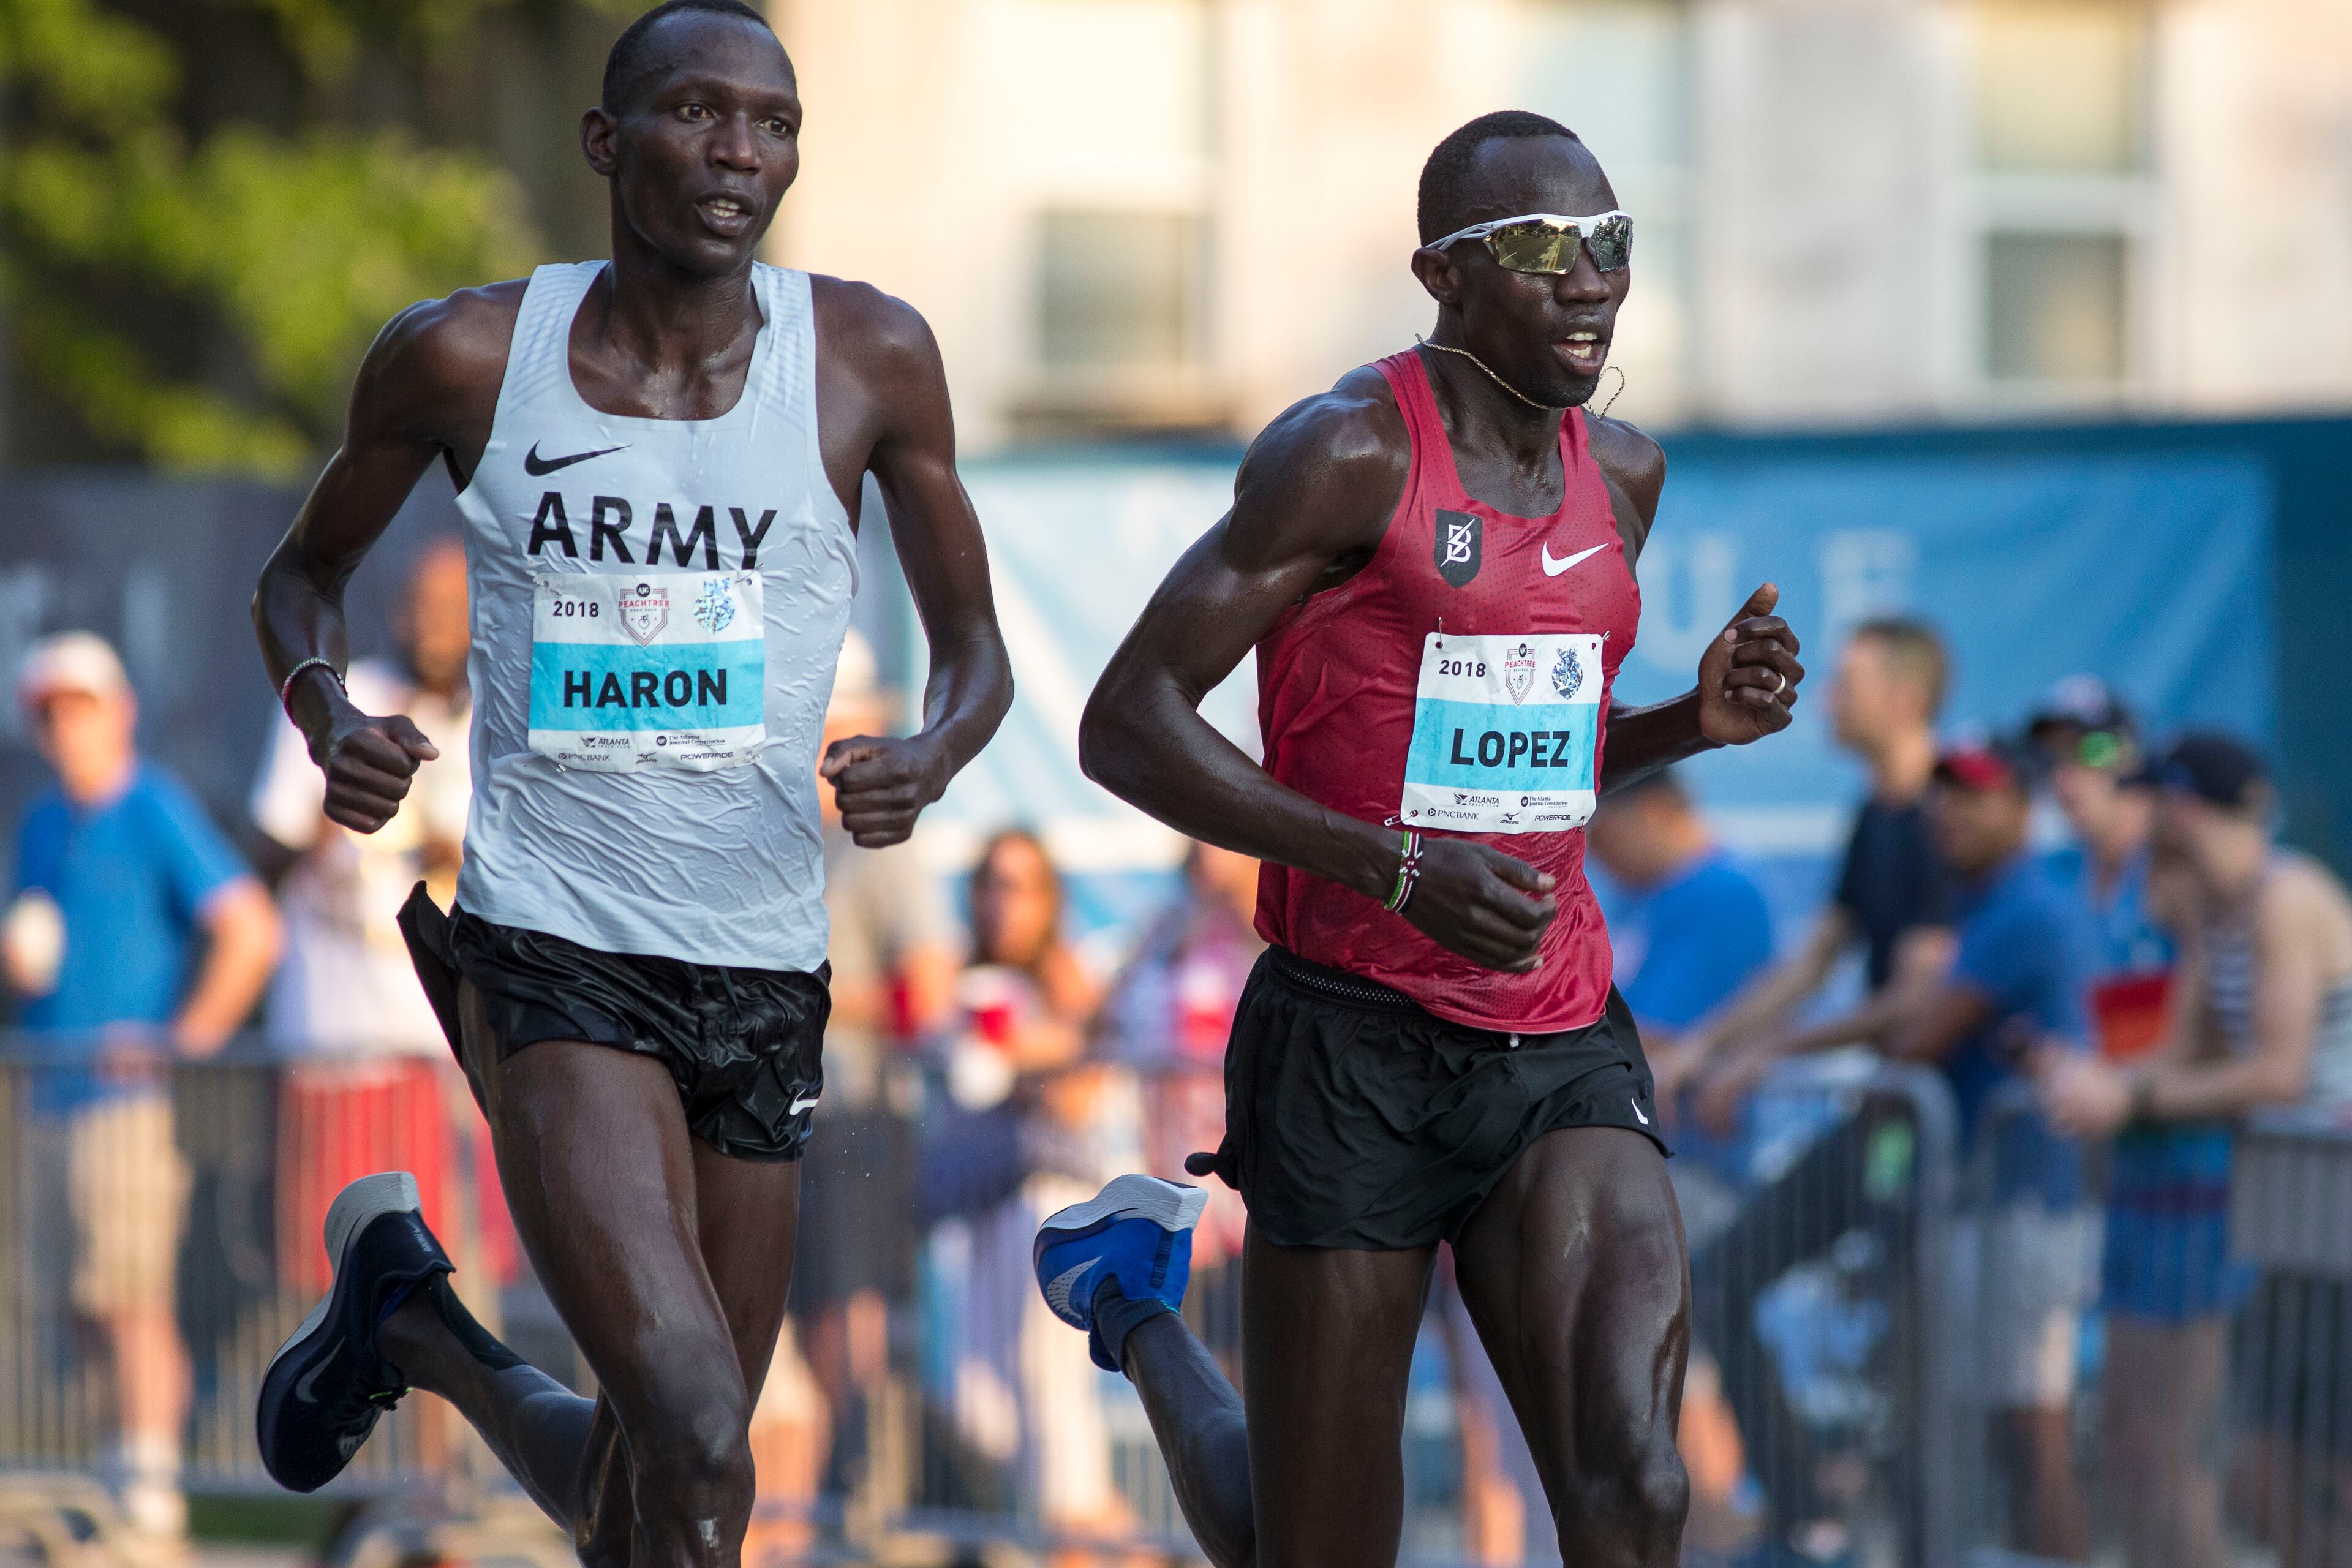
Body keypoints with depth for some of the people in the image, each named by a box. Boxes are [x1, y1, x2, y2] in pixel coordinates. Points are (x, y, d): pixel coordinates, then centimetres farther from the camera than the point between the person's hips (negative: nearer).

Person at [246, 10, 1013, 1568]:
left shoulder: (868, 359, 0)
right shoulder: (466, 356, -1)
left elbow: (973, 646, 10)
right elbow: (306, 573, 15)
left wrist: (927, 761, -13)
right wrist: (327, 713, -7)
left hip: (766, 970, 3)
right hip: (548, 951, -3)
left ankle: (413, 1324, 40)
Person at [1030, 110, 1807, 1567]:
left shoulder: (1622, 473, 11)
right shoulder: (1350, 452, -11)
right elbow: (1127, 725, -14)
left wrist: (1699, 721, 5)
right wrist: (1401, 869, -22)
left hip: (1563, 1052, 5)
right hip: (1356, 1049, -5)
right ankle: (1137, 1297, 38)